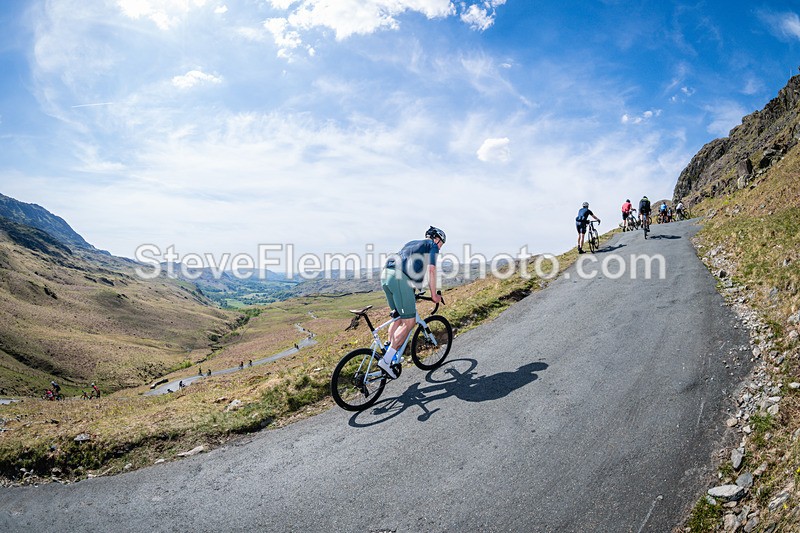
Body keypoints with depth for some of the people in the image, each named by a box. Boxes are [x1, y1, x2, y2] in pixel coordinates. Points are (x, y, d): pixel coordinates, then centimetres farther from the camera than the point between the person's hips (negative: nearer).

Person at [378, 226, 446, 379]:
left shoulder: (411, 243, 36)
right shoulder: (432, 246, 15)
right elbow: (431, 269, 1)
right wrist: (434, 295, 7)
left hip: (385, 275, 8)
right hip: (400, 278, -8)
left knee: (398, 317, 21)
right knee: (409, 322, -3)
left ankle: (389, 354, 19)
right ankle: (386, 360, -8)